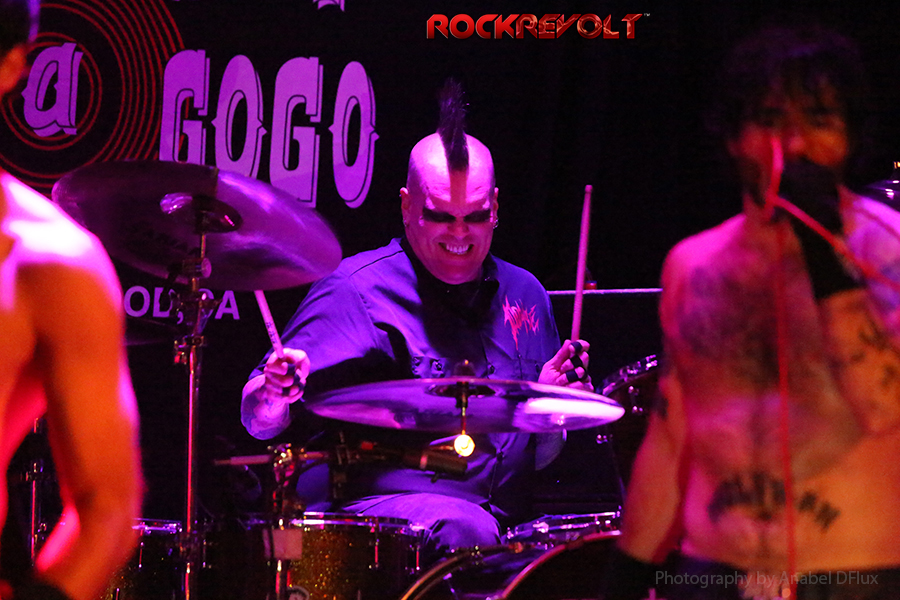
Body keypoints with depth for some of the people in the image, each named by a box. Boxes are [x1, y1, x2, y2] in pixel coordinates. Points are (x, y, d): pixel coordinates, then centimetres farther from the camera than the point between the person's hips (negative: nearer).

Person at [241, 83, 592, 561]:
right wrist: (274, 394, -32)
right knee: (467, 532, -38)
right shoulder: (359, 291, -1)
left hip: (511, 517, 7)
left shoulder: (523, 294, 18)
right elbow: (258, 420, -8)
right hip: (383, 505, -6)